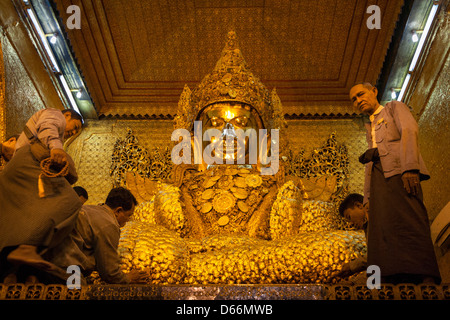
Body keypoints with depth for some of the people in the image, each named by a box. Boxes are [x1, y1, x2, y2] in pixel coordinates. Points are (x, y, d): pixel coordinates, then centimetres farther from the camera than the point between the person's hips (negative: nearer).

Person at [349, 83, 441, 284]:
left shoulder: (394, 107, 18)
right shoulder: (370, 128, 35)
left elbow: (409, 130, -3)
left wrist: (410, 167, -20)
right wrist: (368, 196, 13)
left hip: (399, 170, -6)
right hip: (378, 177, 6)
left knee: (409, 222, -23)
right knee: (383, 229, -10)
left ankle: (426, 277, -31)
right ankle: (392, 279, -19)